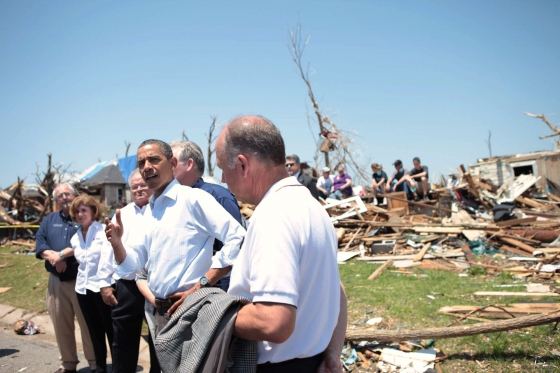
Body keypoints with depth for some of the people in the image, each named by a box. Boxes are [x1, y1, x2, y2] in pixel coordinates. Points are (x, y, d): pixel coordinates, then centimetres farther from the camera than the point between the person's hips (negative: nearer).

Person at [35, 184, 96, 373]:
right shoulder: (49, 220, 14)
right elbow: (39, 243, 3)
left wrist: (62, 254, -18)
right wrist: (52, 257, -15)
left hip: (81, 279, -5)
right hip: (56, 280, 5)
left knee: (87, 323, 0)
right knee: (61, 325, 11)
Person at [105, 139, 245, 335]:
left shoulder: (193, 198, -12)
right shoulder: (149, 210, 11)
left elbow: (238, 239, -22)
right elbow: (133, 265, 12)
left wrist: (201, 286, -20)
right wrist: (117, 243, -8)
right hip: (161, 311, 7)